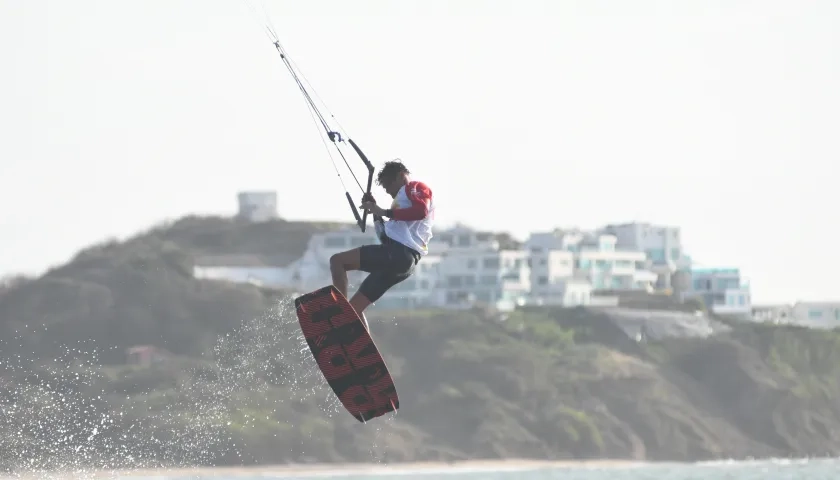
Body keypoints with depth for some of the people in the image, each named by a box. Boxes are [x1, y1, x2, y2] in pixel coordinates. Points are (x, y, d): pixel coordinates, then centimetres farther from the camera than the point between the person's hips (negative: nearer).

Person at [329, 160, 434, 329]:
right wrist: (375, 212, 21)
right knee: (354, 307, 8)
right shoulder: (405, 196, 34)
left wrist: (385, 212, -15)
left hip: (399, 254, -10)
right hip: (401, 259, 10)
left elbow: (420, 211, -18)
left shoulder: (416, 188, 5)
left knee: (337, 260, -13)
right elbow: (387, 237, 30)